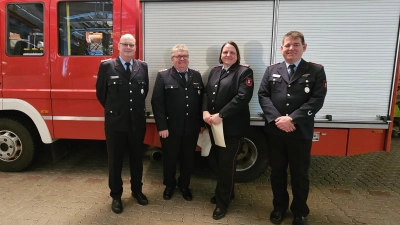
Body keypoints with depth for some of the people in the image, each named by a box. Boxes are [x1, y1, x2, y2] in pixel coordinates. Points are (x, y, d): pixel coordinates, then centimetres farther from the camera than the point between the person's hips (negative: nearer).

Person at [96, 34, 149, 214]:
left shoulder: (142, 67, 3)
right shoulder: (106, 66, -5)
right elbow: (100, 93, 2)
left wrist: (137, 109, 12)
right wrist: (113, 110, 9)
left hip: (137, 122, 3)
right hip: (115, 121, -2)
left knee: (137, 158, 16)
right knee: (115, 160, 10)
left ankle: (137, 190, 36)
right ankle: (116, 196, 29)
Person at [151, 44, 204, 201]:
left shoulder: (196, 76, 8)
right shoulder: (163, 76, -3)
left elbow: (201, 101, 8)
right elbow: (157, 102, -10)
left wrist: (201, 123, 4)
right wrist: (162, 126, -15)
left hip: (191, 128, 3)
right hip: (170, 128, -3)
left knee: (188, 158, 15)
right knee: (169, 158, 13)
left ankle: (184, 185, 36)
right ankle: (169, 185, 36)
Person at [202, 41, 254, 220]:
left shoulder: (244, 72, -6)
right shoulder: (214, 71, 13)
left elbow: (242, 97, -19)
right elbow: (206, 93, 9)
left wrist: (221, 115, -22)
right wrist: (205, 111, -10)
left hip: (232, 126, -6)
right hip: (214, 125, 6)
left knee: (227, 163, 4)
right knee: (219, 161, 16)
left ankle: (222, 202, 20)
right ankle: (225, 192, 37)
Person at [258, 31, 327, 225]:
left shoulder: (316, 71, 1)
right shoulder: (272, 70, 8)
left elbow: (317, 100, -9)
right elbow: (263, 96, 0)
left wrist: (291, 119, -18)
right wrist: (277, 118, -14)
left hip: (301, 132, -2)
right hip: (274, 131, 2)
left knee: (299, 173, 11)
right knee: (277, 171, 14)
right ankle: (279, 207, 34)